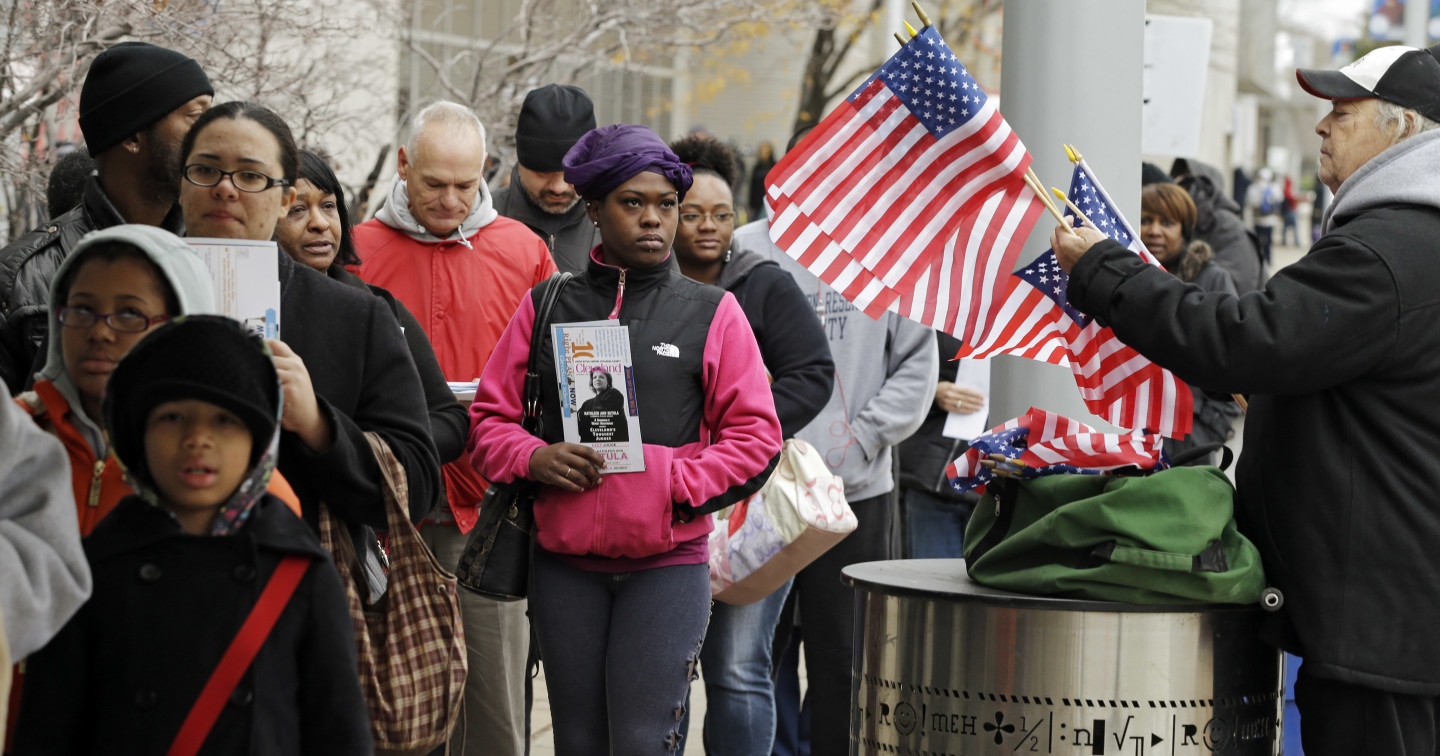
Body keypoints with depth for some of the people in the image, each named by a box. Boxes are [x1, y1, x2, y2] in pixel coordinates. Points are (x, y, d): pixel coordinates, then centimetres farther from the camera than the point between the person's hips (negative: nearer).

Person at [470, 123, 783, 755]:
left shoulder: (712, 312, 4)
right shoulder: (546, 307, 9)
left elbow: (755, 435, 1)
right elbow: (489, 417, 10)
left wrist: (677, 485, -12)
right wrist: (533, 458, -10)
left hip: (668, 562, -2)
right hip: (564, 564, 2)